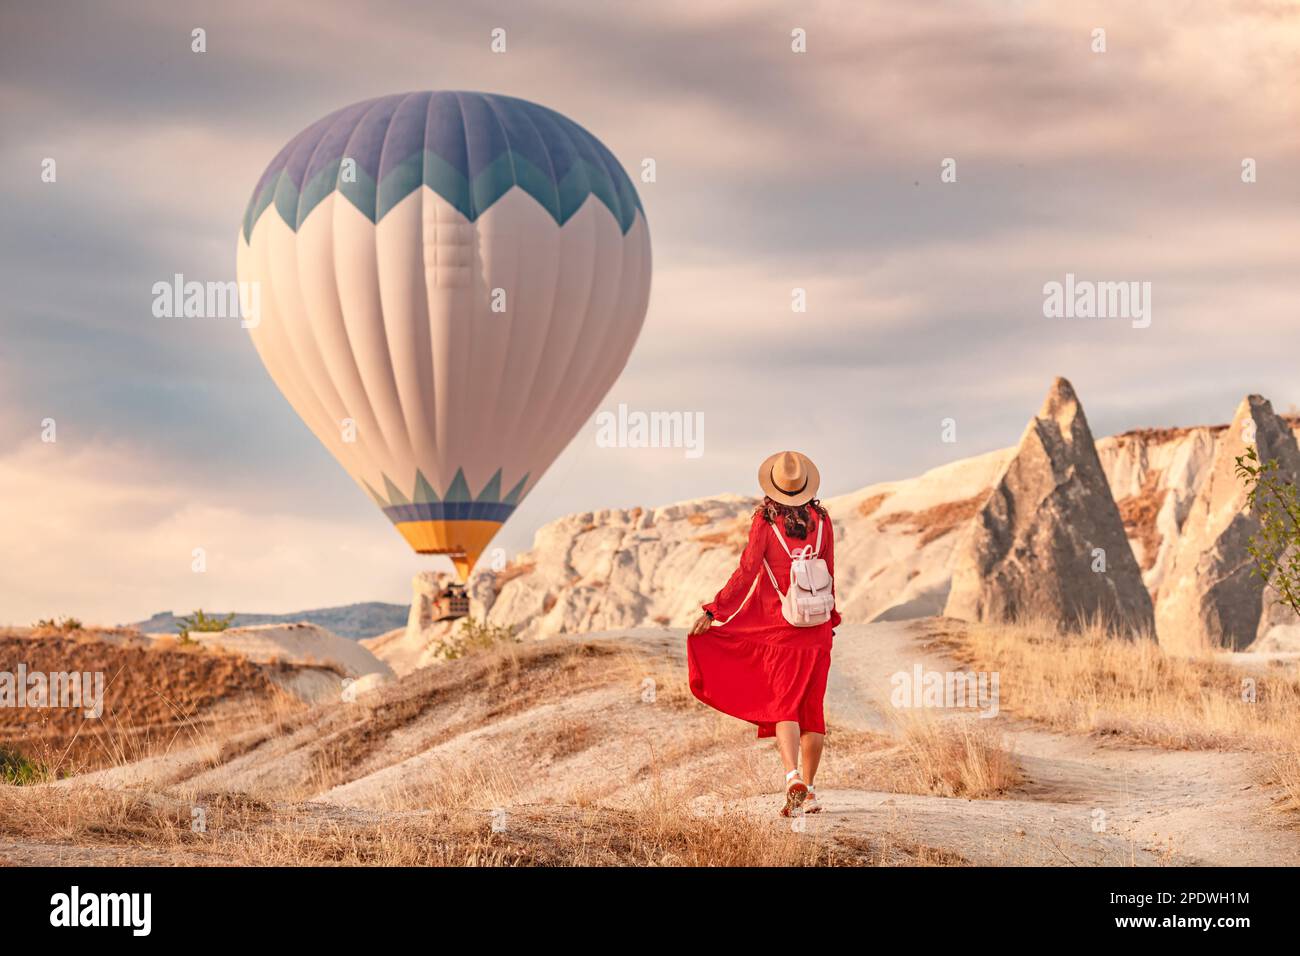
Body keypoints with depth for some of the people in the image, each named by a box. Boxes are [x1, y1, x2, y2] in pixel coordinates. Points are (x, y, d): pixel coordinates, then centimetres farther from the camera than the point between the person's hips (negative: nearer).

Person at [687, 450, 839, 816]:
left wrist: (714, 611, -9)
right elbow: (829, 574, 7)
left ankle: (793, 777, -26)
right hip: (816, 628, 3)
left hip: (778, 628, -3)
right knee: (811, 708, 11)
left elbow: (746, 572, -13)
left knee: (783, 706, -3)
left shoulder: (766, 520, -9)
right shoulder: (820, 519, 2)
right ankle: (808, 791, 13)